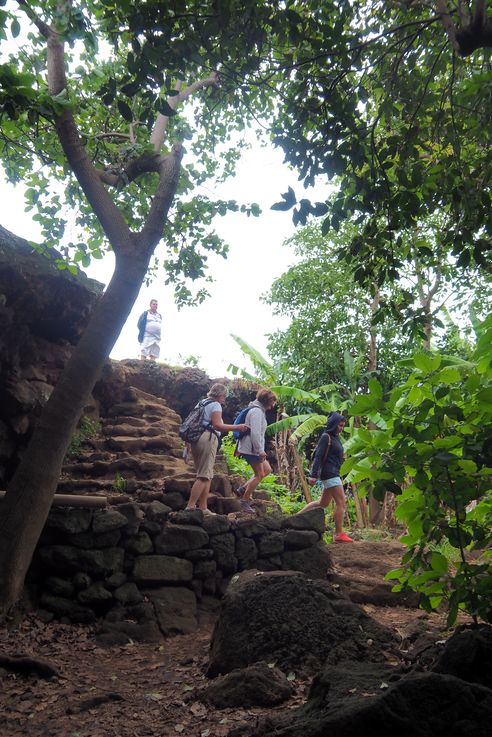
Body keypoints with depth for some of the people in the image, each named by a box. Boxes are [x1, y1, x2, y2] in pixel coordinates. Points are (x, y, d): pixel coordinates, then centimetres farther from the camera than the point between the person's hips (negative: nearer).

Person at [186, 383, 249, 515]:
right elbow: (217, 425, -15)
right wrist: (237, 427, -12)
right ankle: (190, 507, -15)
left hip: (196, 439, 9)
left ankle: (203, 508, 8)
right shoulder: (215, 405, -2)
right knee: (204, 476, -10)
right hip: (208, 439, -9)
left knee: (207, 476, 11)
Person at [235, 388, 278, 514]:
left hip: (252, 448, 10)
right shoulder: (257, 411, -16)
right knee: (259, 475, -2)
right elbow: (255, 432, -24)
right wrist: (260, 450, -22)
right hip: (251, 449, -10)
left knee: (267, 469, 15)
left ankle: (243, 489, 15)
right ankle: (244, 502, 7)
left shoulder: (259, 410, 17)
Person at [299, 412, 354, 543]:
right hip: (329, 473, -10)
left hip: (333, 474, 10)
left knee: (323, 503, 16)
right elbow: (318, 456, -16)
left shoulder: (335, 438, 16)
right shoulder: (326, 437, -11)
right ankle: (339, 534, -5)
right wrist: (313, 475, -20)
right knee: (341, 502, -8)